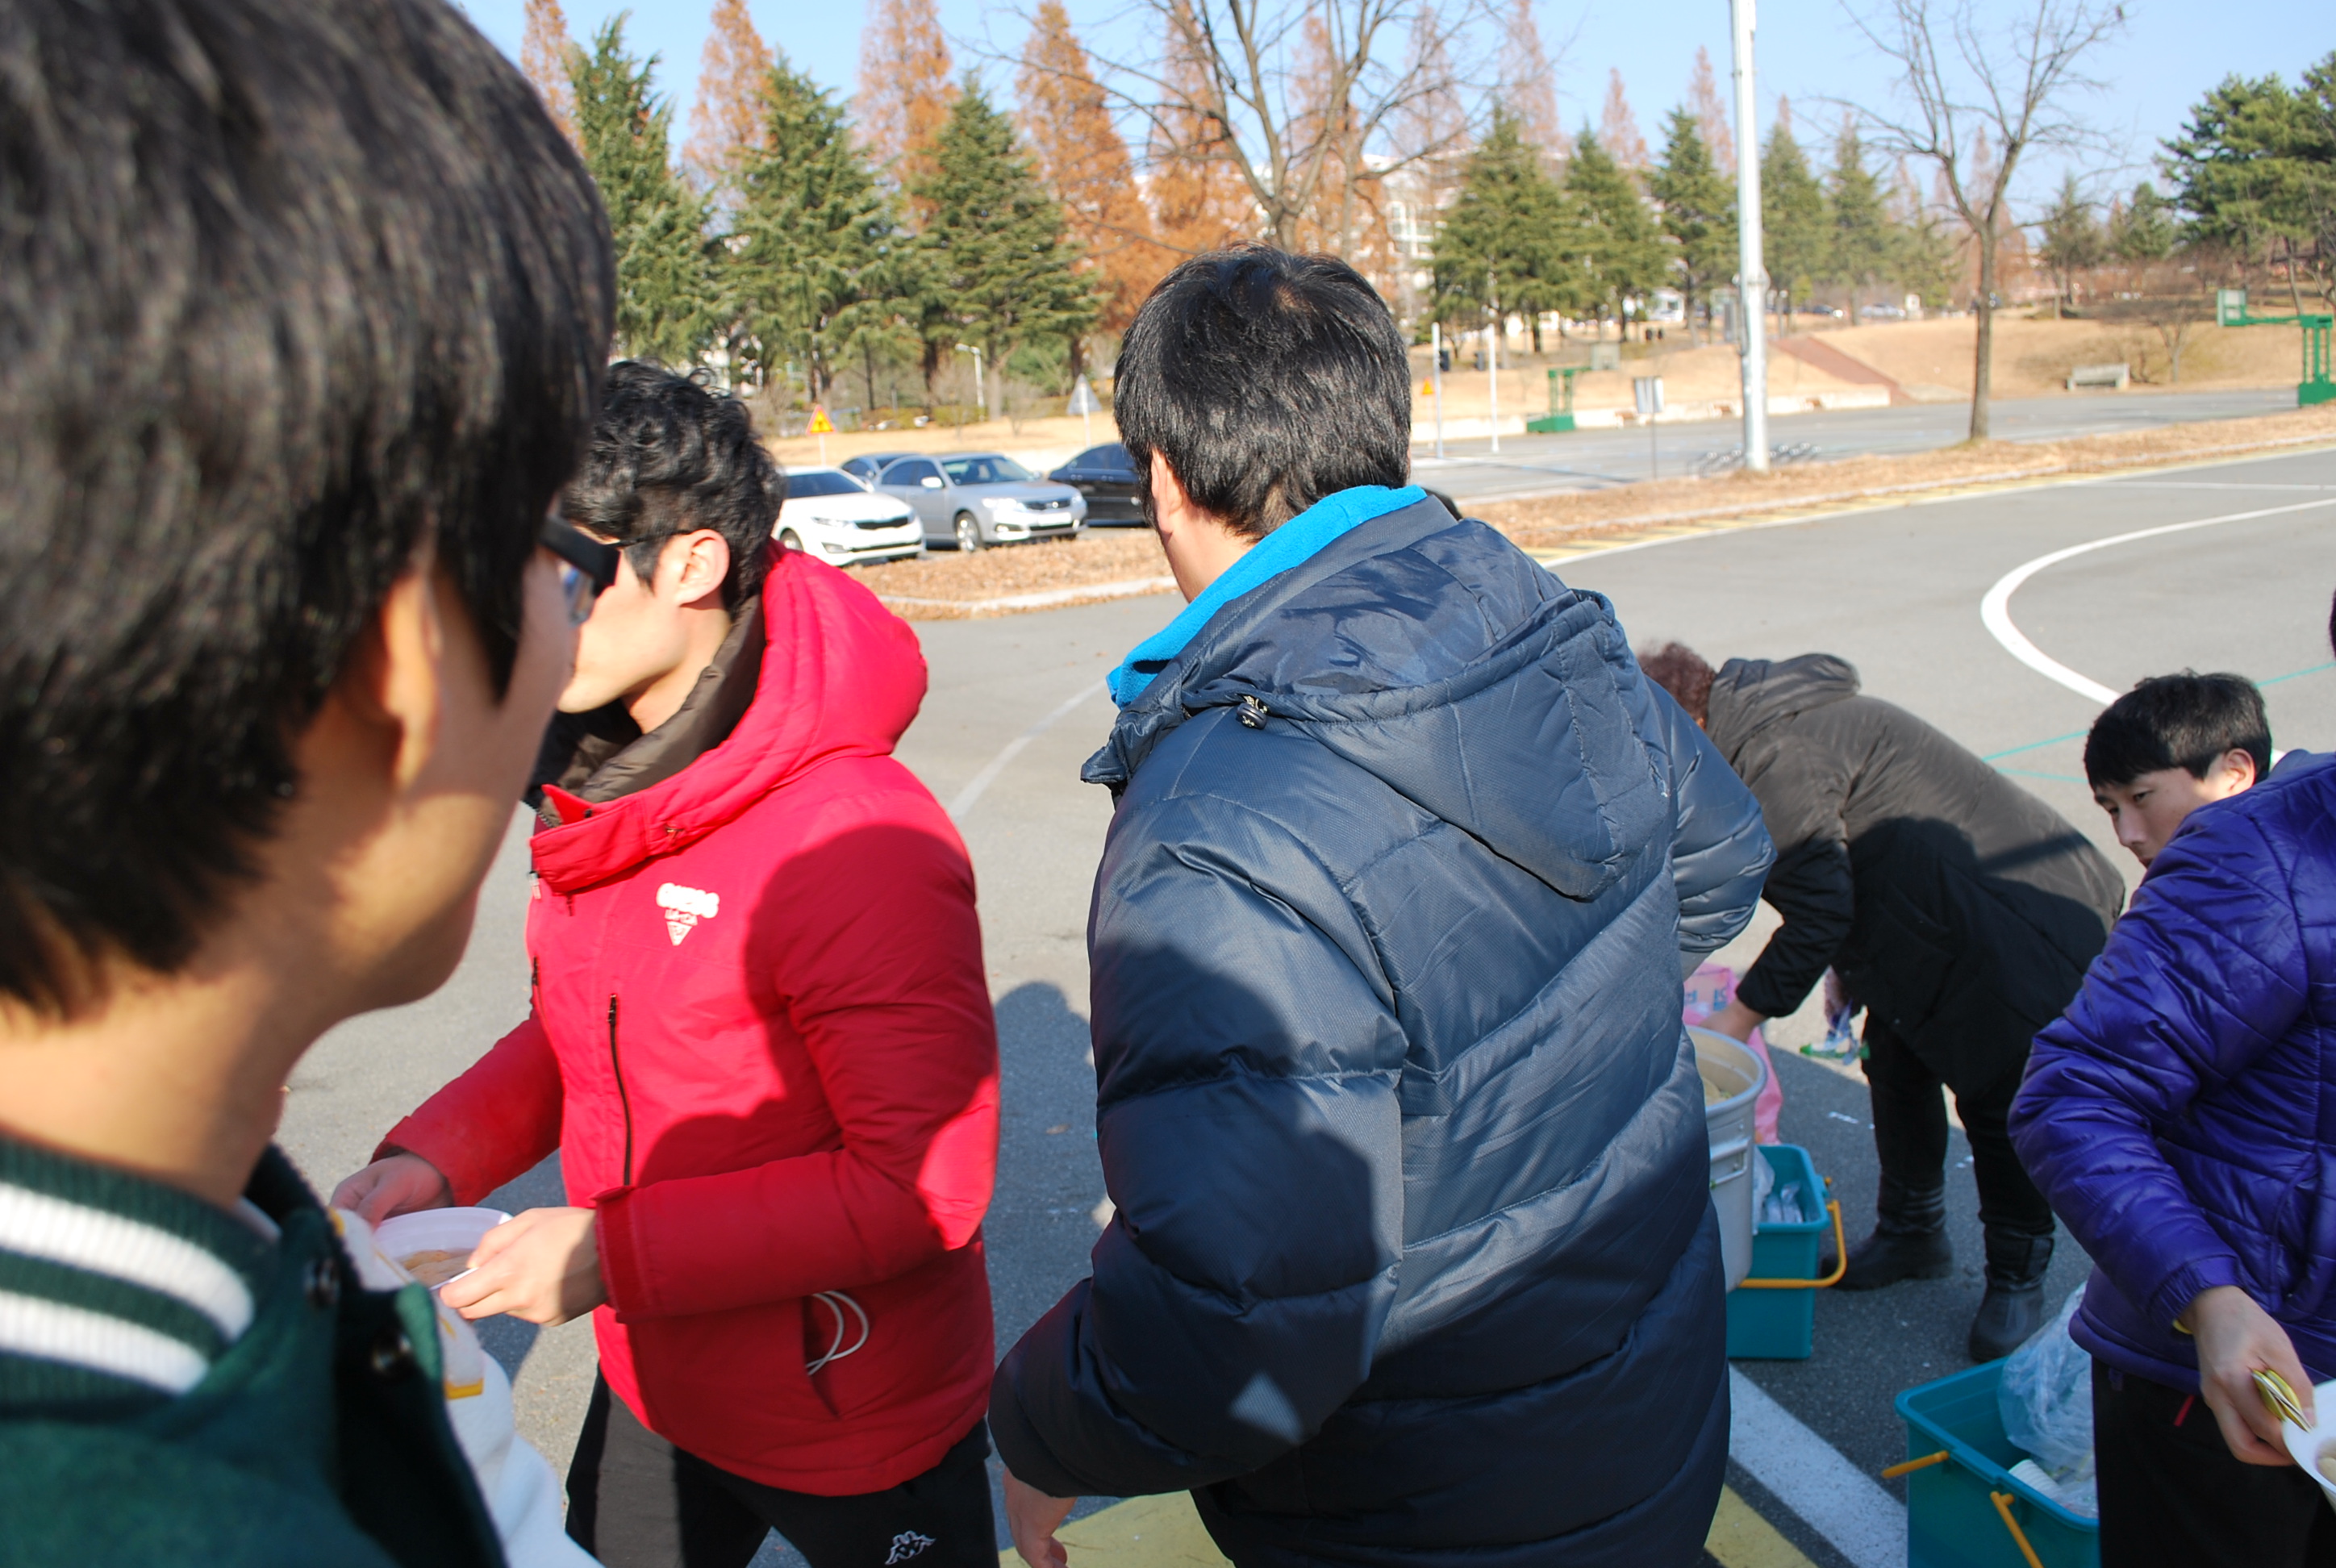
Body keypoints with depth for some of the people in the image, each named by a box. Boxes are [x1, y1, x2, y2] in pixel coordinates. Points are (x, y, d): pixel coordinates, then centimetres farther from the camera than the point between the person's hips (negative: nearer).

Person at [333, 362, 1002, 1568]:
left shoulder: (860, 844, -29)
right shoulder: (599, 785, -3)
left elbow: (928, 1182, -26)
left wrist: (610, 1254, -26)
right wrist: (434, 1156, -7)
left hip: (857, 1436, -7)